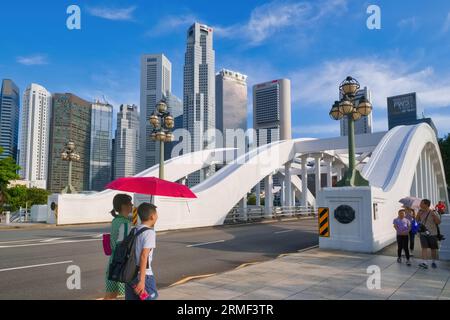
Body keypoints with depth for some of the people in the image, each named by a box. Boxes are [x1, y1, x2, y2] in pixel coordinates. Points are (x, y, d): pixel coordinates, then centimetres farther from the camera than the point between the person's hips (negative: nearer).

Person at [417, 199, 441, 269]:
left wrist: (434, 215, -25)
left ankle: (433, 262, 27)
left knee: (433, 249, 10)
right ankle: (425, 263, -11)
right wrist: (418, 215, -8)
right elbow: (417, 221, 8)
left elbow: (438, 222, -11)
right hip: (423, 233, 2)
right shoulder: (420, 212, 2)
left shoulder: (433, 212, -9)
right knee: (424, 248, -8)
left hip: (432, 233, -2)